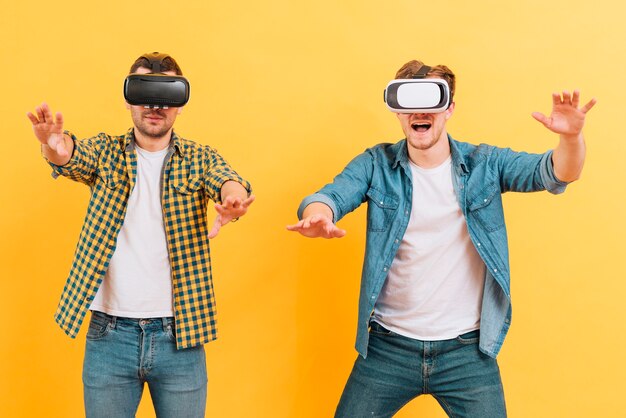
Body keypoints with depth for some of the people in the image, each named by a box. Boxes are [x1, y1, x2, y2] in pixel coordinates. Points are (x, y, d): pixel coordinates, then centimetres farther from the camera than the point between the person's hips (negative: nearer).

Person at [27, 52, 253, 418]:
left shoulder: (199, 158, 3)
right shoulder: (106, 152, 3)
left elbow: (225, 178, -18)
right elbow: (74, 158, -17)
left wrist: (233, 194, -43)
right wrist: (56, 147, -43)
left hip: (179, 336, 0)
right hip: (109, 335, 0)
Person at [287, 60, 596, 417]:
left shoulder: (485, 163, -1)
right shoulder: (376, 165, -1)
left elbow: (556, 173, -10)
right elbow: (333, 195, -15)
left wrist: (571, 137, -33)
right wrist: (317, 215, -39)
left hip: (467, 349, 0)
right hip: (388, 346, 1)